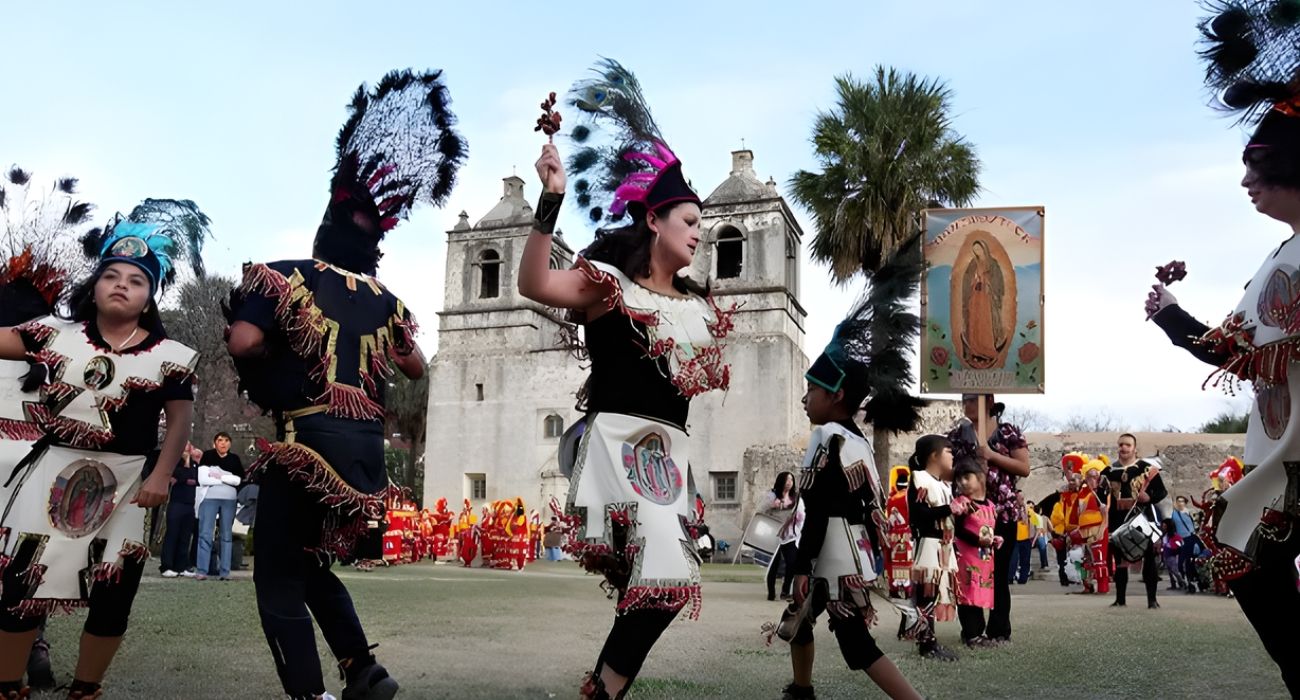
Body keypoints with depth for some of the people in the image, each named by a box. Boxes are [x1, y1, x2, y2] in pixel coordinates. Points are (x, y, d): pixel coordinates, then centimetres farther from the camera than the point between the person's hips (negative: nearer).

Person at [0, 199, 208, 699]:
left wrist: (161, 477, -7)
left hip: (120, 487, 0)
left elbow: (180, 421, 1)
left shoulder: (169, 356, 0)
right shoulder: (56, 334, 5)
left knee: (111, 595, 6)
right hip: (50, 476, 1)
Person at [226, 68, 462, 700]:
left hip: (306, 441, -6)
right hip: (365, 446, 6)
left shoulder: (287, 276, -6)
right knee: (314, 565, 24)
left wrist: (278, 360, 1)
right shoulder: (386, 301, 9)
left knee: (279, 580, 3)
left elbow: (243, 342, -20)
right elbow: (416, 367, 22)